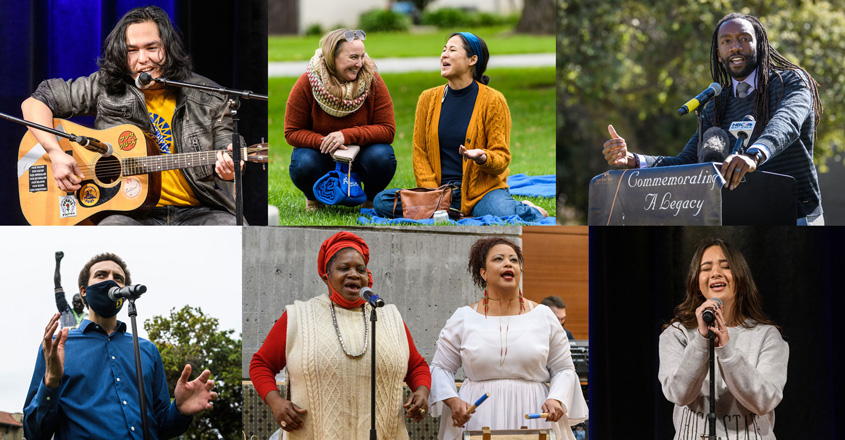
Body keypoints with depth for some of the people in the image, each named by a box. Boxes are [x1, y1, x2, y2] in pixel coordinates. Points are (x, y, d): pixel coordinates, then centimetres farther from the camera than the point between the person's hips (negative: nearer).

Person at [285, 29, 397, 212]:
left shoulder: (373, 81, -13)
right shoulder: (307, 84, -15)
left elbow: (387, 130, -15)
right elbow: (292, 132, -10)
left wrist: (347, 135, -29)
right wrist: (323, 142, -30)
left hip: (361, 153, 1)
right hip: (322, 155, -1)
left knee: (382, 157, -32)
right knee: (303, 166, -33)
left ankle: (371, 199, 3)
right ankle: (314, 198, 5)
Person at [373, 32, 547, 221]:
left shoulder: (493, 100, -1)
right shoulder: (428, 98, 8)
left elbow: (502, 158, -1)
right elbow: (420, 153, 7)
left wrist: (483, 158, -26)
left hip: (482, 189, -4)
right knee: (382, 202, -21)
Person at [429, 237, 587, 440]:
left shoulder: (543, 316, 7)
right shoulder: (463, 318, 6)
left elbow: (564, 370, 10)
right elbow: (441, 368, 10)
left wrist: (556, 399, -10)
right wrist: (453, 400, -8)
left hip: (532, 416, 0)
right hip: (479, 420, 0)